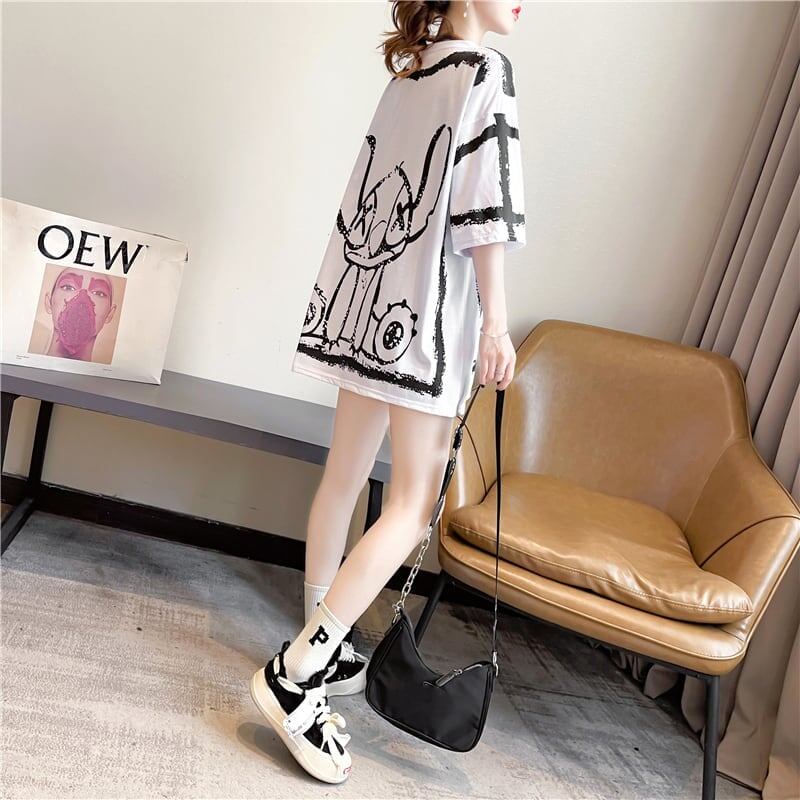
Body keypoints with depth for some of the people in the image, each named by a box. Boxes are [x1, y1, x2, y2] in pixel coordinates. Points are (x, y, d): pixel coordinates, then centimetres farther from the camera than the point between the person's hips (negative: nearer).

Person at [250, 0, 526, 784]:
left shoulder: (407, 74, 17)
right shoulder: (486, 69, -4)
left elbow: (375, 195, 16)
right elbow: (484, 209, -13)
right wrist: (496, 321, -11)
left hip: (369, 299, 9)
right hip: (427, 309, -8)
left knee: (344, 476, 11)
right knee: (412, 503, -5)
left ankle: (319, 650, 23)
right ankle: (296, 673, -5)